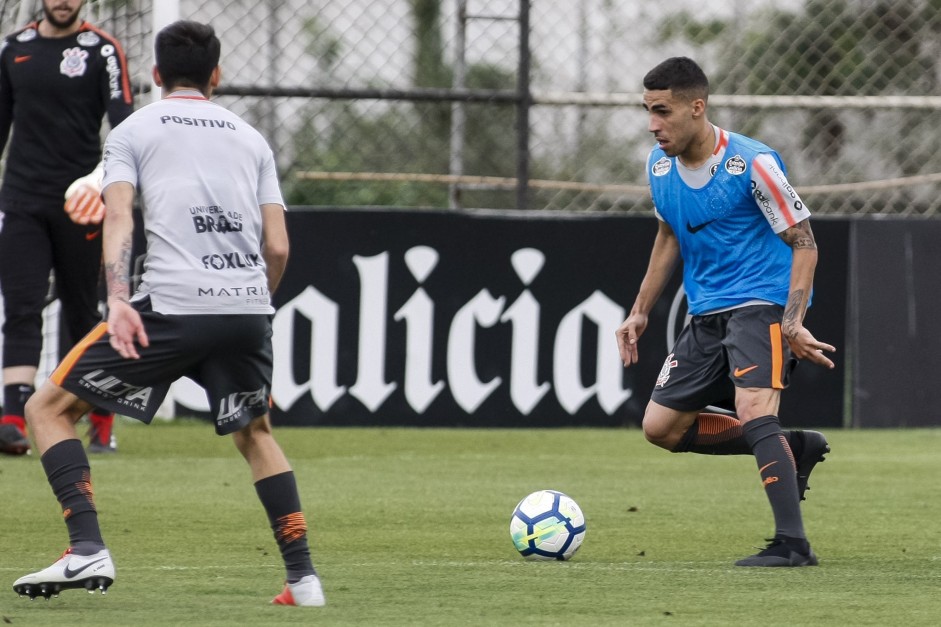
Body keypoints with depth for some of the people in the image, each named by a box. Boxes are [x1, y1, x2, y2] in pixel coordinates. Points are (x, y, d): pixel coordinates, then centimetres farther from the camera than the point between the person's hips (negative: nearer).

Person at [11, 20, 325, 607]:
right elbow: (278, 246, 13)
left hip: (171, 306, -4)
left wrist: (118, 300, -17)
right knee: (255, 433, 28)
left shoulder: (132, 130, 13)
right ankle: (303, 577, 18)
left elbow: (119, 217, -5)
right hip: (248, 305, 4)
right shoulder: (251, 138, 21)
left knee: (48, 407, 7)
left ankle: (88, 551, -9)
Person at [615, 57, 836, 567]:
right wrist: (640, 312, 18)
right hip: (706, 314, 8)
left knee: (753, 410, -28)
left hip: (761, 302, -8)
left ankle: (792, 544, -27)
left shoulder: (752, 163, -18)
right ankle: (794, 449, 13)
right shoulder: (659, 166, 3)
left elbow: (803, 243, -14)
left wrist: (793, 324, -25)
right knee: (660, 426, 4)